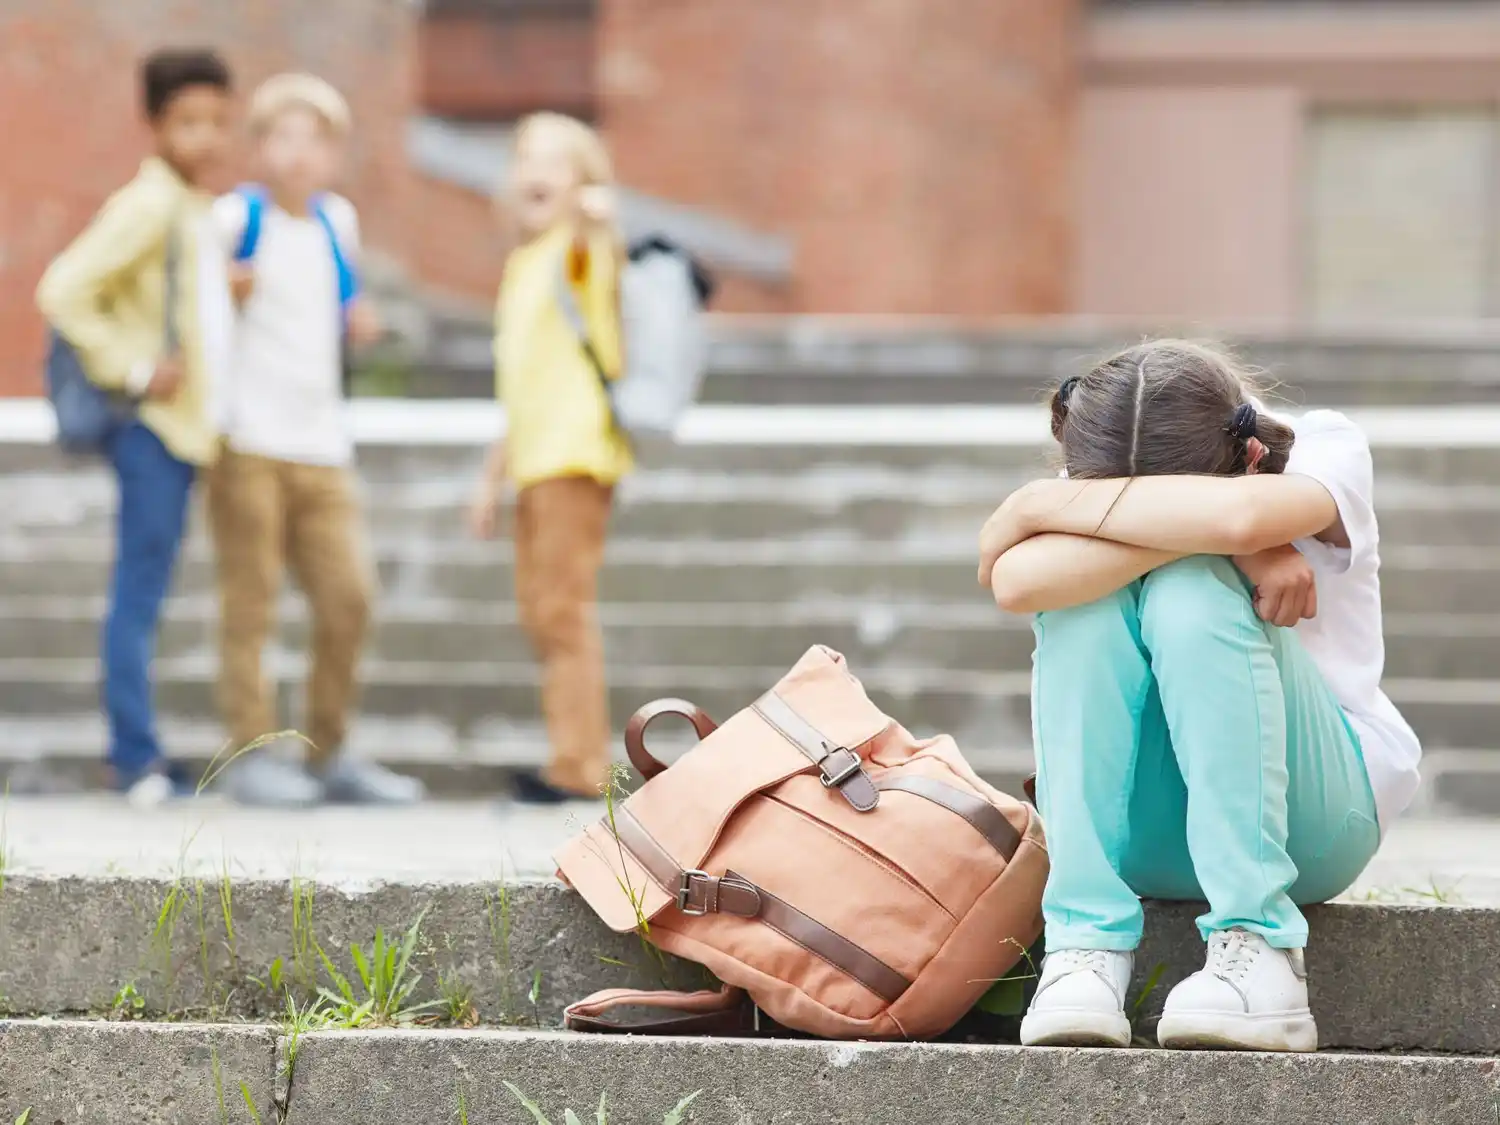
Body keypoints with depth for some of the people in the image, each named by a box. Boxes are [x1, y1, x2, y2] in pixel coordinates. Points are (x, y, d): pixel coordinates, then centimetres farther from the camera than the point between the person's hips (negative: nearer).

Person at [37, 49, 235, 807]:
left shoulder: (196, 212, 15)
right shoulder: (146, 206, -12)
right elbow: (63, 292, -20)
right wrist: (133, 373, -18)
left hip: (184, 428, 9)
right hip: (152, 428, -9)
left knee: (144, 596, 10)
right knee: (139, 593, -7)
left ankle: (138, 758, 13)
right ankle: (135, 757, -6)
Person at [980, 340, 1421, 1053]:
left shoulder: (1326, 452, -13)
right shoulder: (1094, 507, -6)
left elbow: (1238, 512, -38)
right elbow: (1014, 582, -30)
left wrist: (1042, 505, -26)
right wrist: (1228, 545, -34)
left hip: (1316, 815, -2)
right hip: (1141, 831, 2)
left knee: (1190, 591, -29)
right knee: (1088, 596, -26)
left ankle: (1257, 948, -33)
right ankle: (1086, 943, -30)